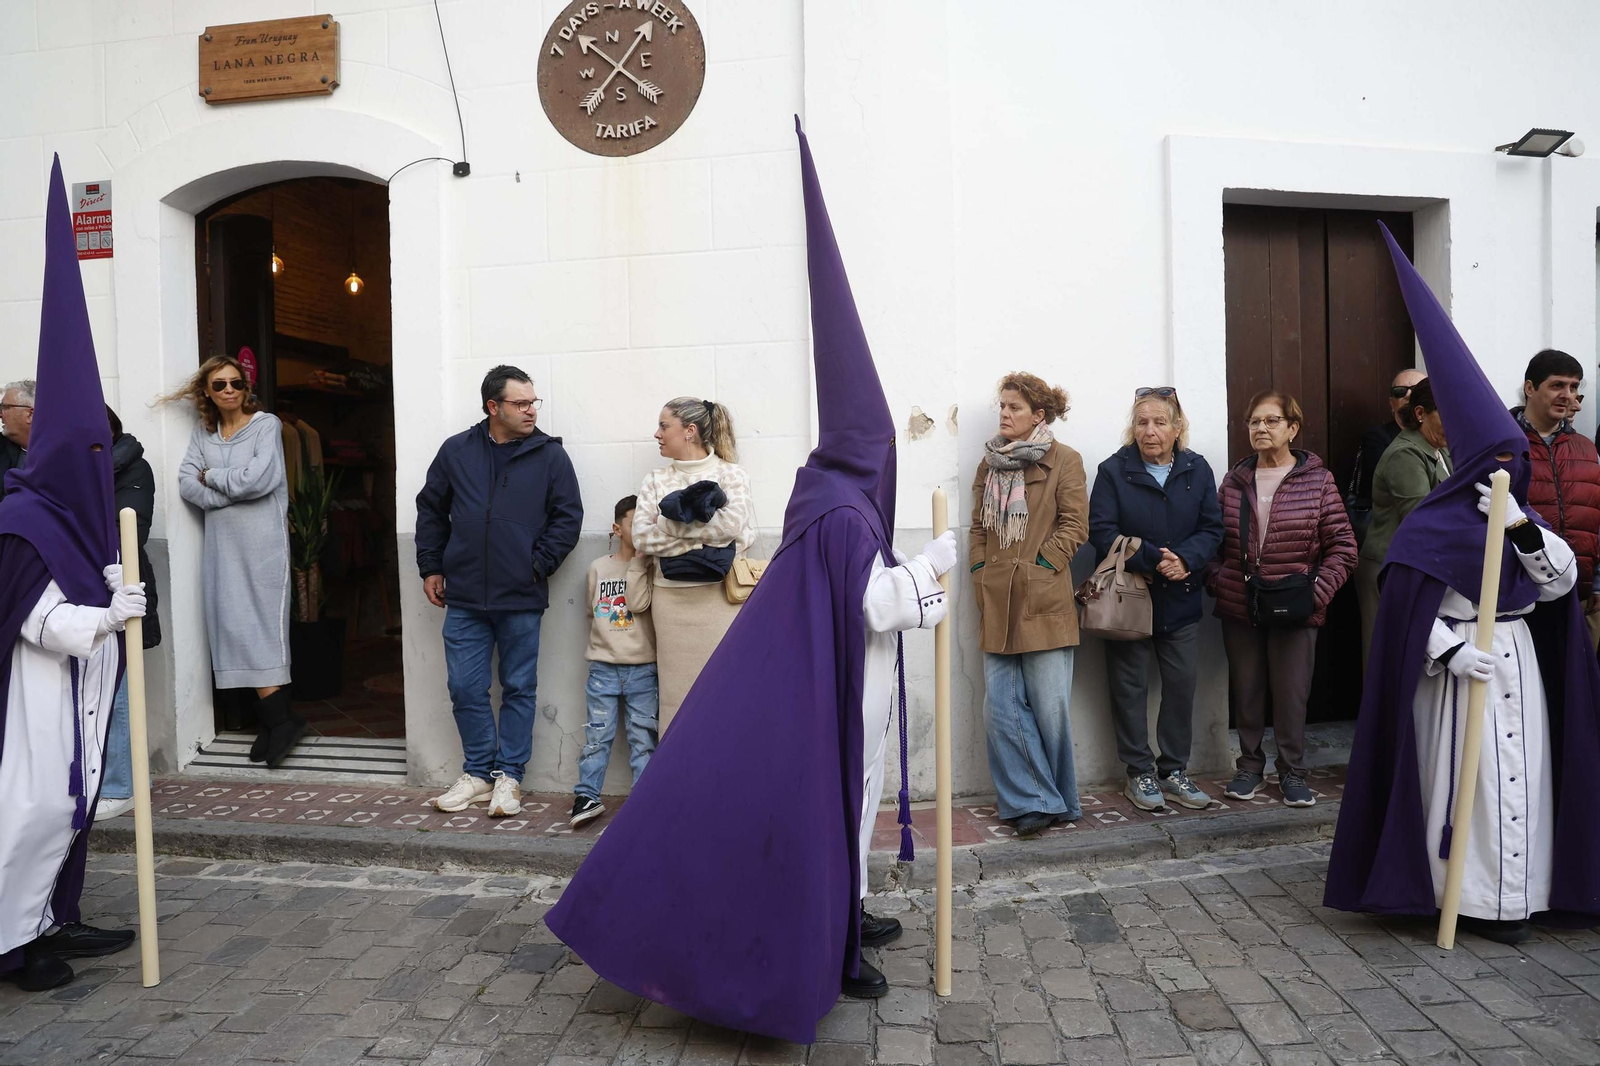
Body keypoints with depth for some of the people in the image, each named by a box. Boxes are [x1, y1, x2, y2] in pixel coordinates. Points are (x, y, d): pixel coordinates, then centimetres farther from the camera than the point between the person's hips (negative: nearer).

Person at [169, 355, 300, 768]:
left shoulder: (266, 424, -1)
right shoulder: (203, 432, 14)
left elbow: (259, 478, -14)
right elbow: (186, 483, 3)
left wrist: (211, 477, -1)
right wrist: (231, 494, -11)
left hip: (263, 543, -5)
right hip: (222, 543, 5)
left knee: (261, 629, -7)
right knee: (233, 628, 1)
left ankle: (277, 720, -1)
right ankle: (274, 722, 6)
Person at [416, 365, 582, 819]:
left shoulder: (550, 455, -1)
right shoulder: (456, 451, 5)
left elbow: (568, 516, 1)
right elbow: (430, 509, 15)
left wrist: (539, 564, -6)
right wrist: (431, 567, 11)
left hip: (522, 599, -2)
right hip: (464, 598, 2)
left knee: (519, 689, 8)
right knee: (465, 689, 7)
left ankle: (509, 777, 21)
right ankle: (478, 773, 24)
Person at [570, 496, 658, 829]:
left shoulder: (650, 570, 2)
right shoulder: (599, 567, 7)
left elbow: (638, 604, -15)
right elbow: (593, 611, 17)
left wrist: (638, 560, -13)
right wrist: (603, 643, 8)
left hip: (643, 668, -1)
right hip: (603, 668, 1)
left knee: (643, 737, 3)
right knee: (597, 735, 3)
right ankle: (587, 796, 10)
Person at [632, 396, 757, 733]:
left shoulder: (730, 473, 4)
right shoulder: (655, 480, 12)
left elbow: (735, 525, -14)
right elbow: (640, 537, -1)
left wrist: (672, 522, -9)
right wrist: (706, 537, -10)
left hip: (720, 594, -3)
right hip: (671, 596, 3)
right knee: (677, 691, 4)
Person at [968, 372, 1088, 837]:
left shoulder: (1064, 461, 1)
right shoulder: (990, 462, 16)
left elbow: (1074, 526, -2)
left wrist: (1039, 567, -9)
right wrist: (981, 572, 4)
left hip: (1043, 602, -5)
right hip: (997, 605, 5)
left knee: (1050, 707, 1)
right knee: (1001, 708, 2)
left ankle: (1058, 800, 20)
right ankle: (1034, 800, 13)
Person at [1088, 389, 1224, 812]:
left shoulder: (1197, 470, 4)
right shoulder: (1114, 471, -5)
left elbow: (1211, 528, 2)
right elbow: (1102, 532, -13)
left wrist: (1185, 559, -17)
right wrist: (1152, 561, -22)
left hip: (1181, 599, 3)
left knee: (1182, 685, 9)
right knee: (1130, 688, 5)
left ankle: (1174, 770, 24)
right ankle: (1139, 773, 18)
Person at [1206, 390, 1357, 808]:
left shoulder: (1317, 480, -3)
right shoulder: (1234, 481, 5)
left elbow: (1342, 546, -3)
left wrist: (1318, 591, -12)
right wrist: (1216, 580, -2)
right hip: (1238, 609, 3)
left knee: (1291, 693, 6)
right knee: (1245, 691, 11)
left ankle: (1292, 772, 24)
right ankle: (1249, 766, 28)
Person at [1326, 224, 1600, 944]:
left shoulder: (1518, 514, 12)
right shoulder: (1432, 524, -9)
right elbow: (1407, 606, -12)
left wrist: (1522, 526, -13)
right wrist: (1452, 650, -23)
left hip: (1517, 660, 7)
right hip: (1457, 667, -6)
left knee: (1521, 775, 8)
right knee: (1465, 777, -3)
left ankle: (1515, 894, 20)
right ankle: (1470, 899, 9)